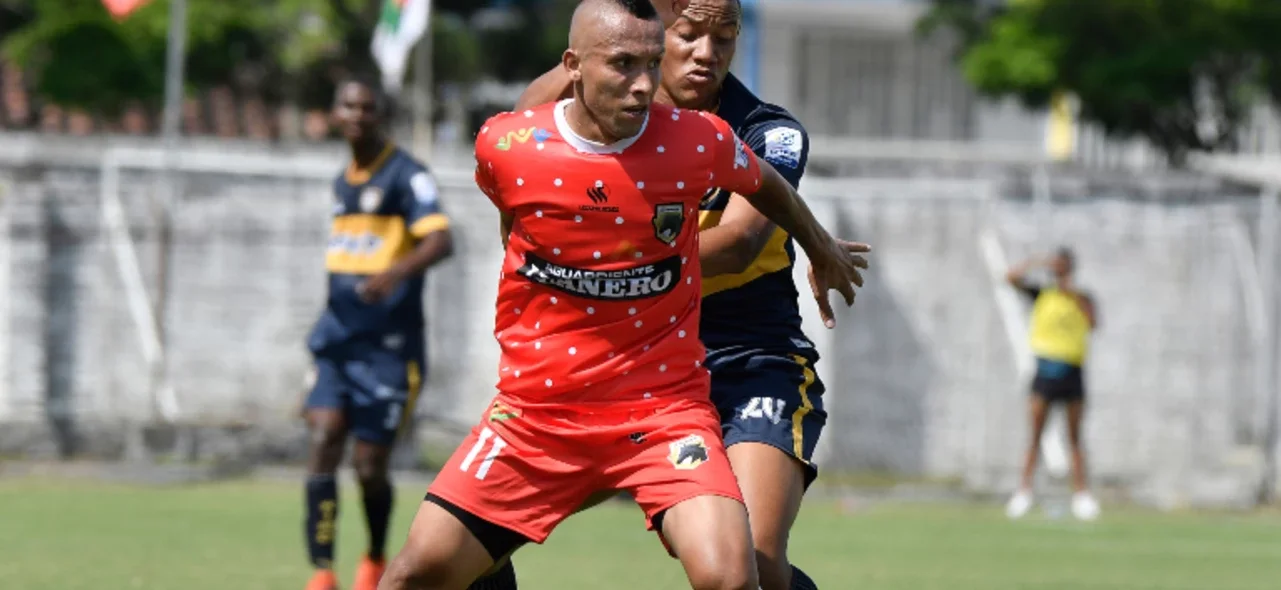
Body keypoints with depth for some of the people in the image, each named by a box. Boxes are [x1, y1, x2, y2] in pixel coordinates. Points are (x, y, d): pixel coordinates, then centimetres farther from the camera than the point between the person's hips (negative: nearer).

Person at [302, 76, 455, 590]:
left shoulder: (406, 175, -8)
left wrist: (396, 272, -41)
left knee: (369, 466, -2)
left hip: (389, 346, -6)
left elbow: (441, 240, -23)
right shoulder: (343, 182, 15)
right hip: (338, 341, 6)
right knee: (323, 441, -13)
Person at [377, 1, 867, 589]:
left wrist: (822, 249, 31)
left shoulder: (700, 142, -11)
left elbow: (766, 185, 14)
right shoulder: (505, 146, -9)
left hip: (664, 405, -1)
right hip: (535, 406, 2)